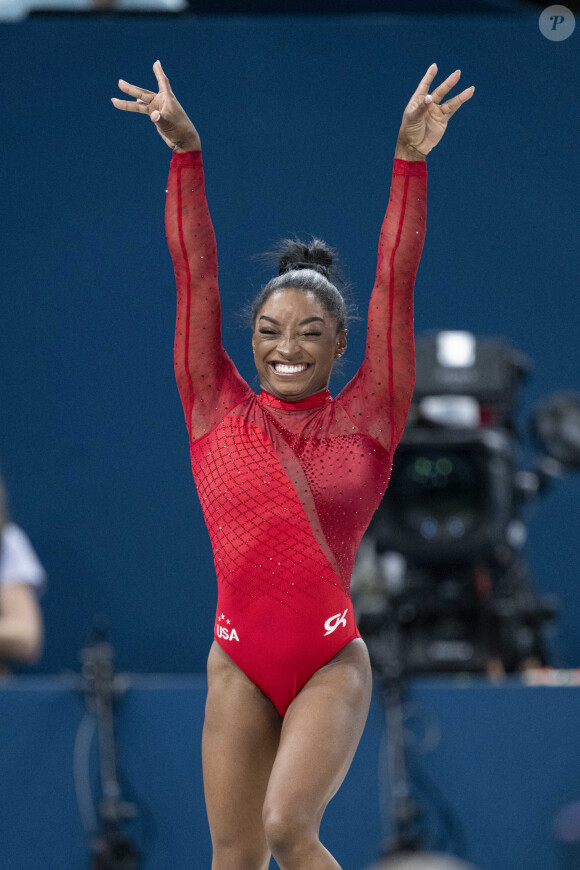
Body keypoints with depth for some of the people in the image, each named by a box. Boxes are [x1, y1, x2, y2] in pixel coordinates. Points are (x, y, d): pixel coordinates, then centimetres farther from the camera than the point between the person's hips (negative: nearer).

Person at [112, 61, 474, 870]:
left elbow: (393, 285, -4)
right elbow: (196, 277, 0)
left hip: (331, 662, -2)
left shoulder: (366, 419, 1)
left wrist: (410, 162, -10)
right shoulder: (217, 411, 4)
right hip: (239, 663, 2)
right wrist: (184, 153, -5)